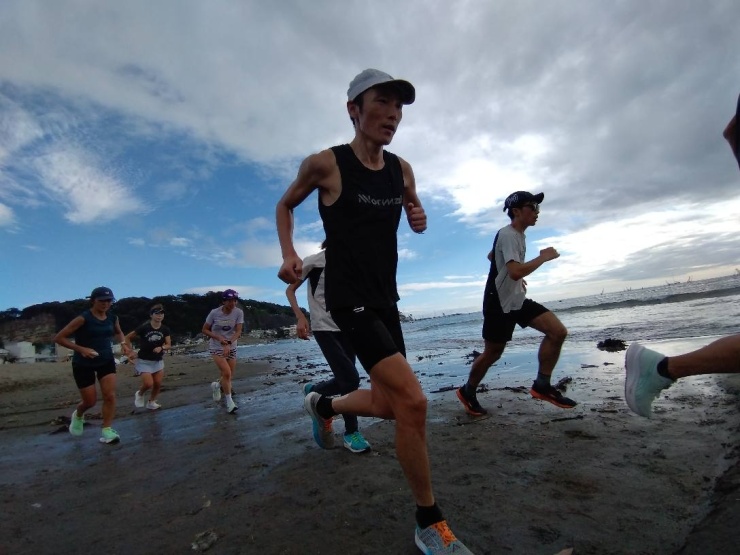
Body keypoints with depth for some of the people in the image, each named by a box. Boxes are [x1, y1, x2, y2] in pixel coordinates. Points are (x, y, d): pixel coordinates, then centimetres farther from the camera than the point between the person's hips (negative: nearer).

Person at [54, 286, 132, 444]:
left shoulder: (113, 317, -3)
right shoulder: (83, 318, -20)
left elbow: (118, 333, 19)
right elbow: (59, 338, -17)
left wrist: (123, 344, -1)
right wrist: (81, 349, -27)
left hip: (106, 361, 4)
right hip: (83, 364, -4)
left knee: (110, 396, -8)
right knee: (90, 401, 6)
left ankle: (106, 431, 2)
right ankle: (78, 415, 41)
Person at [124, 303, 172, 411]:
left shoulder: (165, 329, -5)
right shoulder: (144, 327, -16)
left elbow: (169, 345, -6)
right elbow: (127, 337, -5)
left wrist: (161, 348, -27)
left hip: (158, 361, 4)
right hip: (144, 361, -4)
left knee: (158, 384, 3)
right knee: (149, 384, -14)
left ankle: (151, 402, 26)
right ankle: (139, 394, 20)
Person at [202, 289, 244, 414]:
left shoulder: (239, 312, -13)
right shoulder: (214, 313, -14)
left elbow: (238, 331, -15)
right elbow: (205, 330, -5)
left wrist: (228, 343, -30)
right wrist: (218, 337, -20)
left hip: (231, 347, 3)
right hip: (216, 347, -3)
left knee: (229, 376, 12)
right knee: (227, 373, -18)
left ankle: (216, 385, 49)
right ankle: (230, 402, -2)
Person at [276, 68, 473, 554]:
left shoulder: (401, 170, 7)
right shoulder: (325, 164, -7)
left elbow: (413, 210, 23)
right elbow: (285, 206, 8)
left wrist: (420, 218, -1)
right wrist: (289, 253, -8)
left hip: (385, 299, 7)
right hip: (349, 298, -7)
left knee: (390, 404, 14)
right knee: (413, 401, -18)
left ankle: (322, 404, 44)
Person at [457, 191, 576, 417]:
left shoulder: (518, 235, 13)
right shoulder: (508, 235, -18)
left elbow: (491, 256, 28)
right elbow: (515, 272, -31)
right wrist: (543, 257, -18)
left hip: (517, 300, 9)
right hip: (499, 303, -9)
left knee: (558, 331, -4)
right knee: (492, 353, 2)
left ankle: (542, 385, 7)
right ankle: (468, 392, 24)